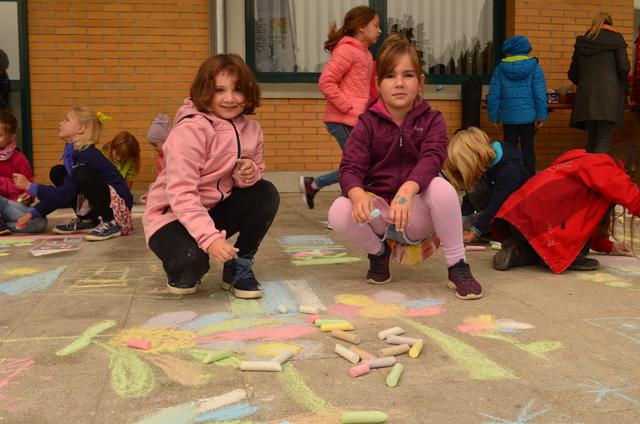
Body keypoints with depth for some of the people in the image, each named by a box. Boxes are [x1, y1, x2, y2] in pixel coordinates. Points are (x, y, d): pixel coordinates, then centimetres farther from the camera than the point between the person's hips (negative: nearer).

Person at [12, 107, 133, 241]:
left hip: (118, 205, -9)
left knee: (82, 174, -30)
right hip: (99, 203, 9)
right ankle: (87, 221, 10)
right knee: (57, 173, 4)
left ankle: (110, 224, -17)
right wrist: (32, 213, 6)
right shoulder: (73, 152, 5)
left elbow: (65, 195, -22)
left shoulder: (86, 156, -21)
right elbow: (63, 194, 10)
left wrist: (29, 186, -16)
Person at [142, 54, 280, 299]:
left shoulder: (250, 129, -2)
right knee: (192, 259, -35)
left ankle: (239, 268, 0)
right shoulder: (190, 130, -23)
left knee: (266, 194, -14)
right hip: (173, 215, -6)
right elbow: (181, 193, -30)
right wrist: (210, 238, -41)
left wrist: (250, 173, -19)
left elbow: (254, 172, 8)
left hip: (214, 210, 6)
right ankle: (183, 272, 5)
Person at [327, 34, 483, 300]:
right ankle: (378, 251, 5)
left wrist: (407, 190, -44)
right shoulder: (367, 123, 0)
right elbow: (350, 167, -12)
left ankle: (457, 266, -16)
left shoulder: (431, 120, -2)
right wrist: (358, 194, -38)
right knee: (339, 213, -29)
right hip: (378, 209, 1)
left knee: (442, 187, -33)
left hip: (416, 214, -1)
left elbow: (431, 159, -22)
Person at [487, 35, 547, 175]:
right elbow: (540, 93, -6)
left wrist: (494, 115, 9)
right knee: (528, 148, 8)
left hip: (508, 116, 1)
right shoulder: (534, 67, -3)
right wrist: (541, 115, -1)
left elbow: (494, 95, 1)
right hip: (528, 116, 0)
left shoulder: (500, 69, -1)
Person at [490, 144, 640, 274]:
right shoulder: (604, 167, 1)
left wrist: (608, 246, 38)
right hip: (538, 223, -9)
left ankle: (517, 252, 7)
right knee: (607, 194, 3)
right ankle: (572, 256, 1)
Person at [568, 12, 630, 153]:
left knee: (591, 139, 12)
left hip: (586, 97, 4)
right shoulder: (616, 39, 5)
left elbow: (572, 74, 14)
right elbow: (624, 67, -4)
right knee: (603, 141, -6)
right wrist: (620, 85, 14)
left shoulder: (582, 42, 15)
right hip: (608, 96, -4)